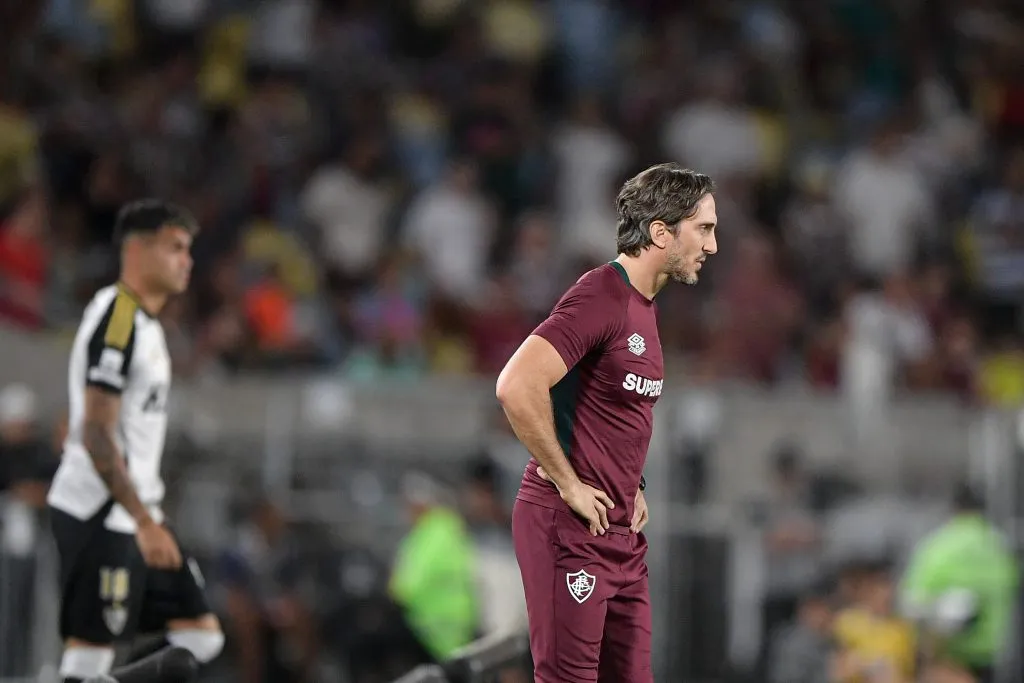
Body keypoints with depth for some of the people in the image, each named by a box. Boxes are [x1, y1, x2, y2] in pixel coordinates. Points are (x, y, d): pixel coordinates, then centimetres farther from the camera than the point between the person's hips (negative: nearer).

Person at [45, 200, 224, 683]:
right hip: (99, 515, -10)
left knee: (200, 639, 7)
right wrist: (145, 522, -24)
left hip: (133, 514, 10)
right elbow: (96, 435, -22)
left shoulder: (143, 322, 16)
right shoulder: (117, 321, -15)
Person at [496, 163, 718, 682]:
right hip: (570, 529, -9)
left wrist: (632, 488, 15)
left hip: (622, 531, 9)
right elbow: (516, 386, -27)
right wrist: (568, 485, -19)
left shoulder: (644, 305, 15)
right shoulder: (600, 297, -15)